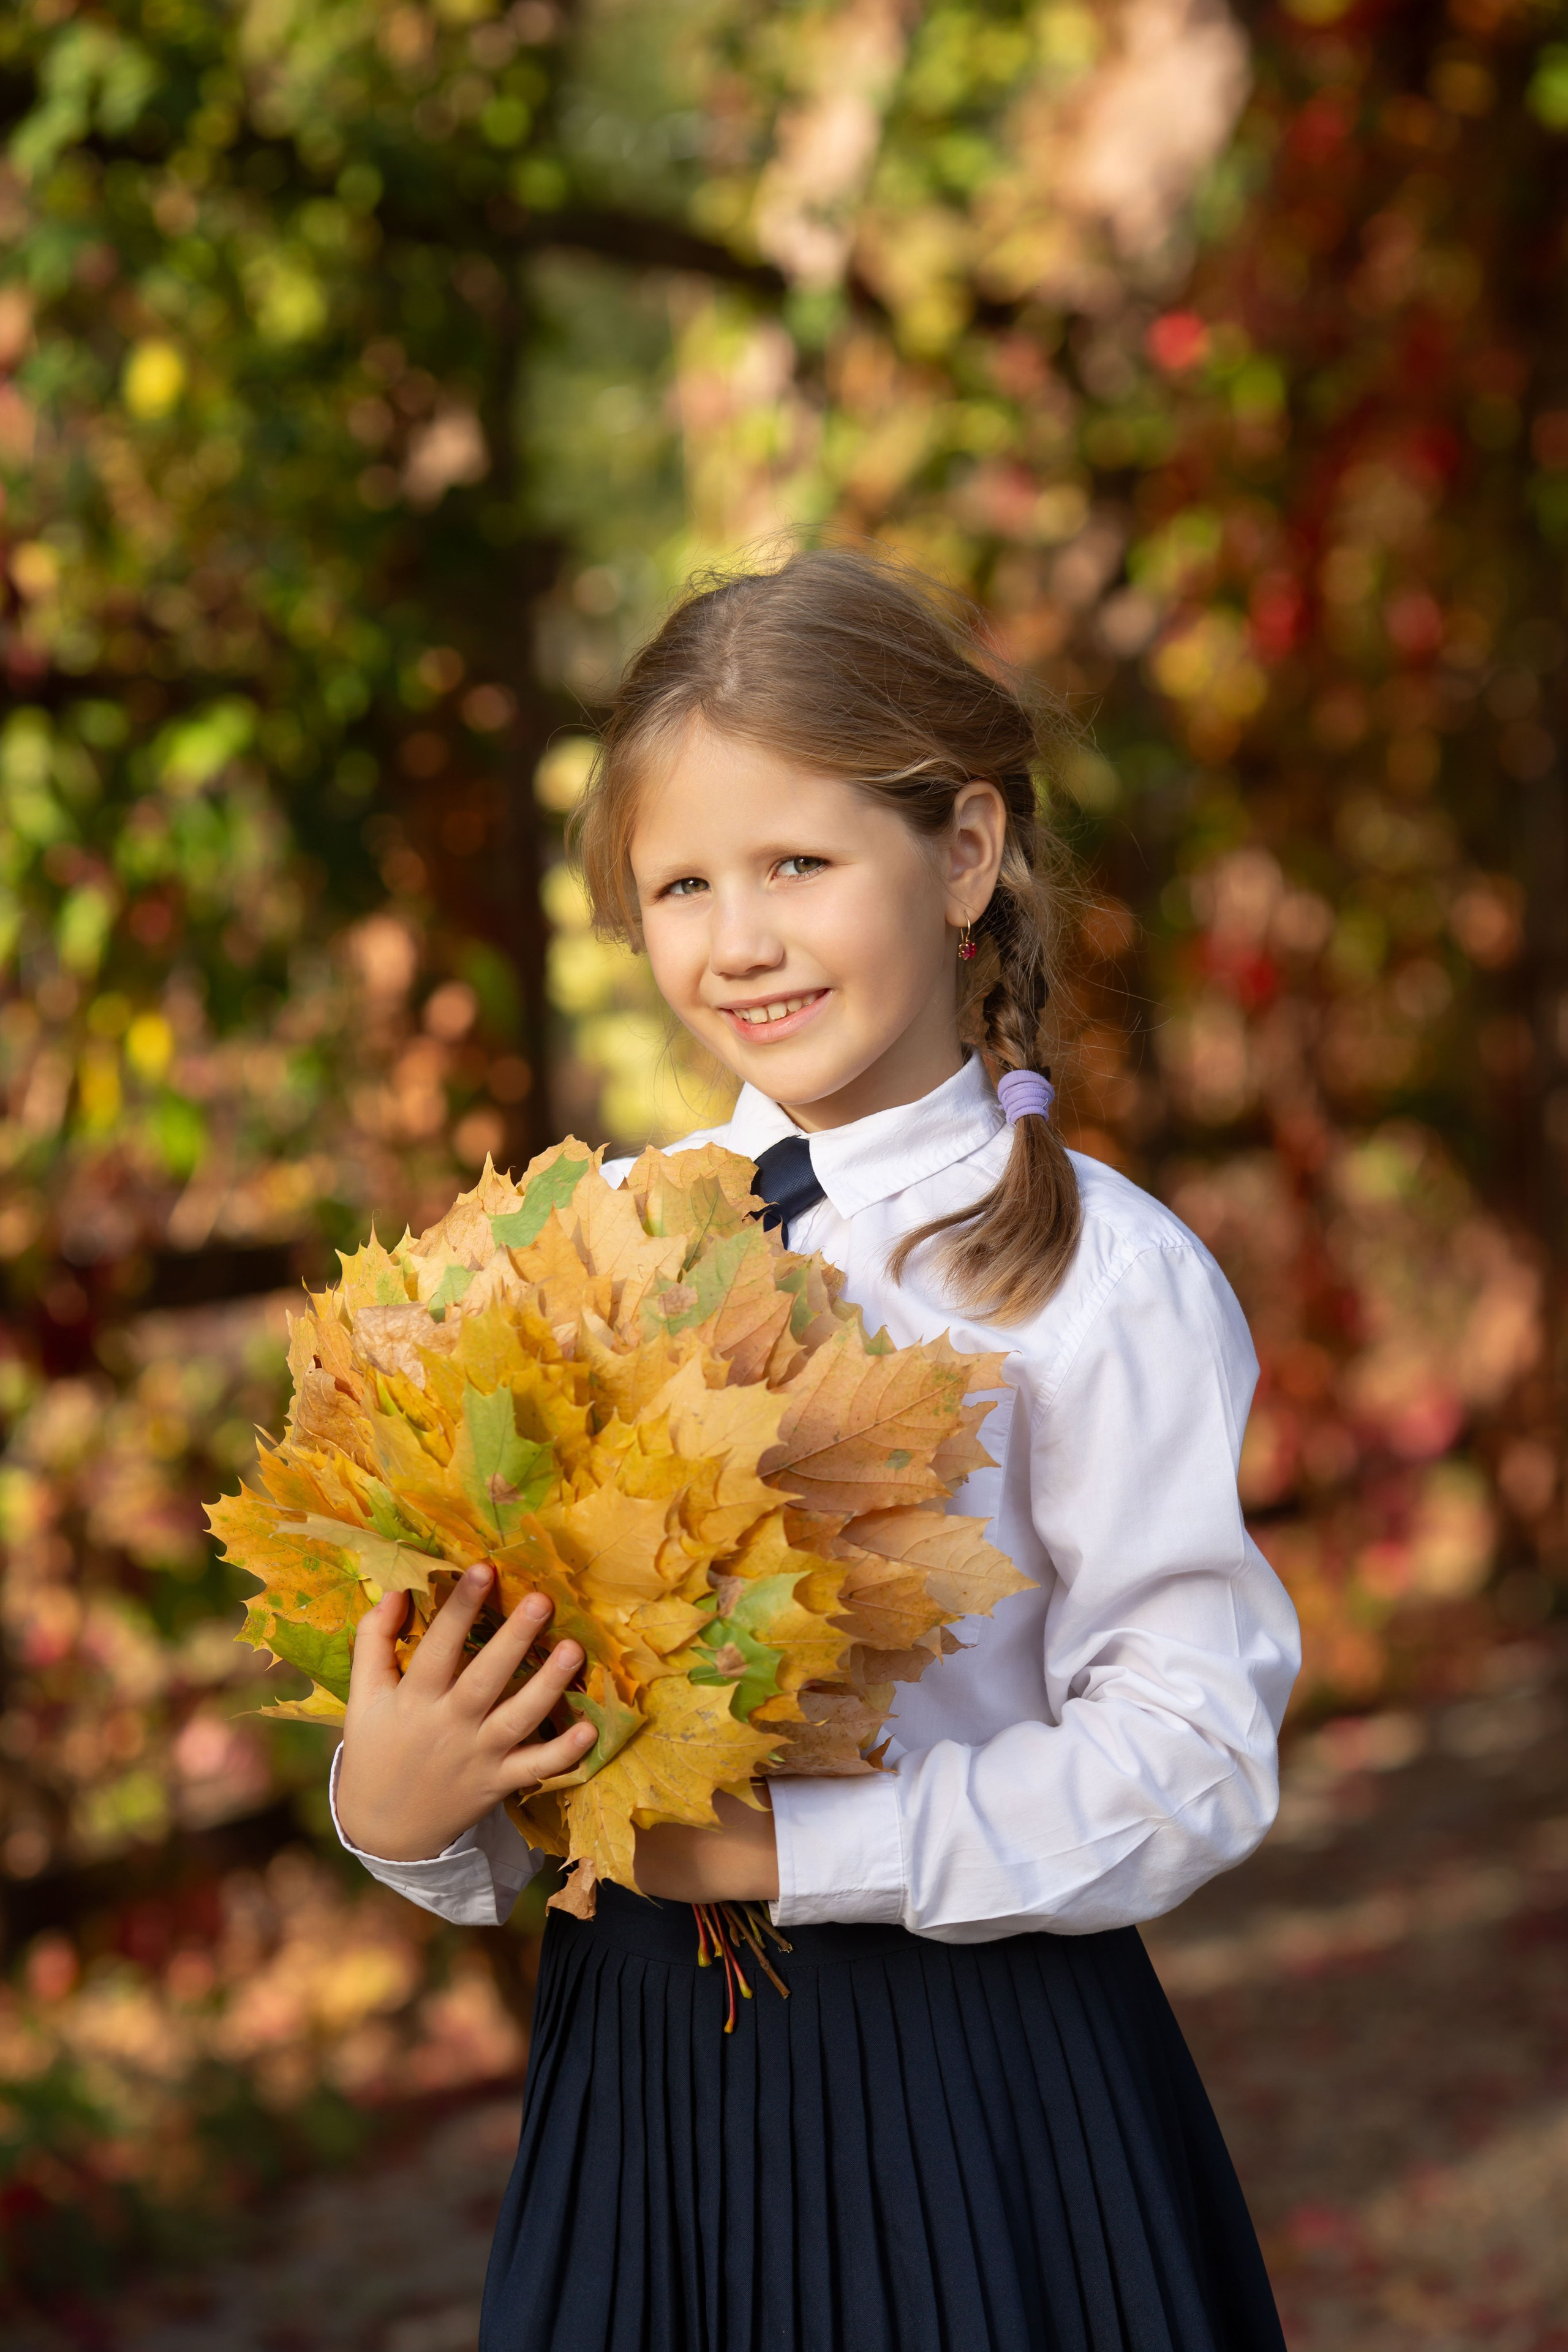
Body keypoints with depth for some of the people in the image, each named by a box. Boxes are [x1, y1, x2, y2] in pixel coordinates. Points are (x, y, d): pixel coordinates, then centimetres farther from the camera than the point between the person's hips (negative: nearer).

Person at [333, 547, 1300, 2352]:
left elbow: (1190, 1754, -13)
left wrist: (789, 1845, -18)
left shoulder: (1103, 1277, -10)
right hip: (634, 2053, 4)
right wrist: (393, 1807, -16)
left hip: (978, 2080, -3)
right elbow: (494, 1654, 5)